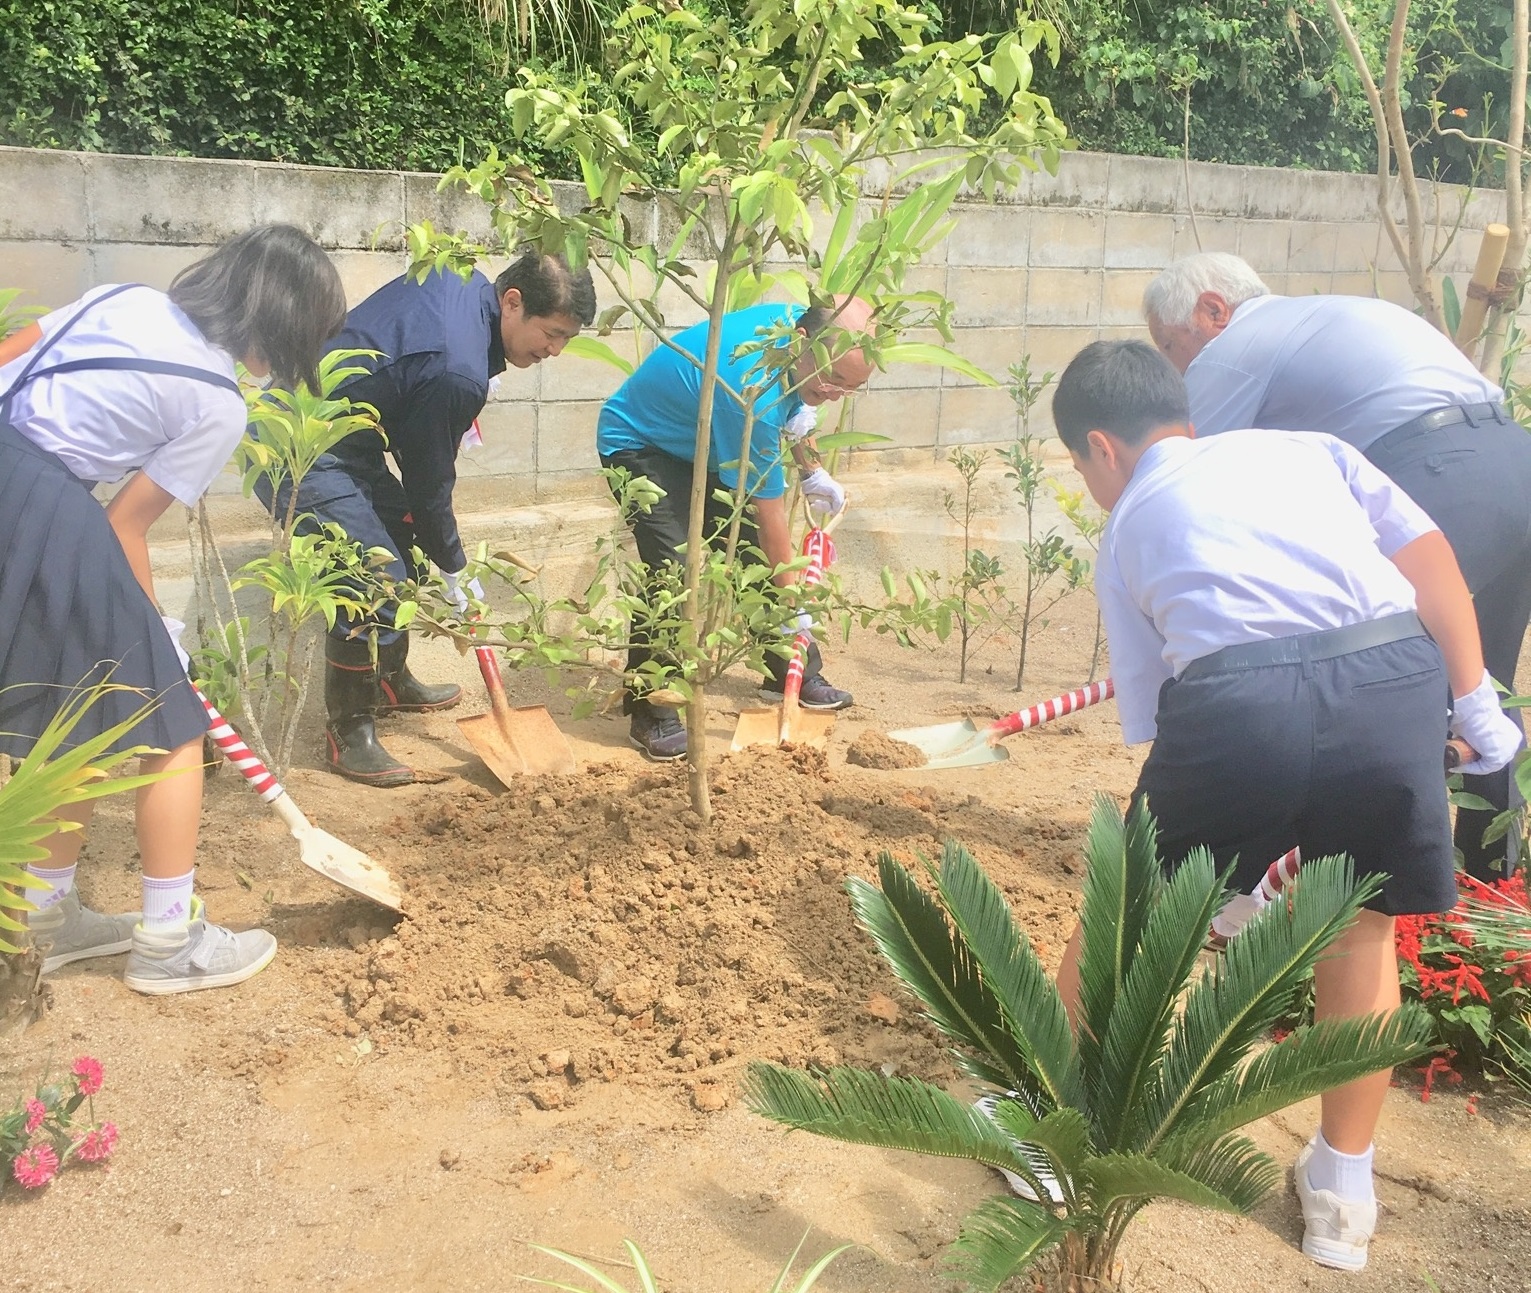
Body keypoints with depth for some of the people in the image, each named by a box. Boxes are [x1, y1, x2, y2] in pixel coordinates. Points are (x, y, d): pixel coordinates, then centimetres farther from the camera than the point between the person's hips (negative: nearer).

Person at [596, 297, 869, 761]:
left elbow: (794, 410, 12)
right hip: (640, 445, -8)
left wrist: (812, 472, 11)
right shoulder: (751, 392, -39)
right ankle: (649, 714, -12)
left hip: (707, 443, 8)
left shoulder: (800, 324, -15)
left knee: (756, 555, 6)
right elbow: (769, 514, -30)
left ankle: (794, 674, 22)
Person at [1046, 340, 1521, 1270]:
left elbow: (1149, 717, 25)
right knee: (1361, 922, 27)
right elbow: (1428, 554, 16)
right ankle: (1343, 1193, 35)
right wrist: (1476, 704, 17)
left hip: (1235, 700, -2)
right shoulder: (1309, 445, 31)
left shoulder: (1128, 526, 27)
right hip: (1393, 679, 2)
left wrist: (1231, 857, 36)